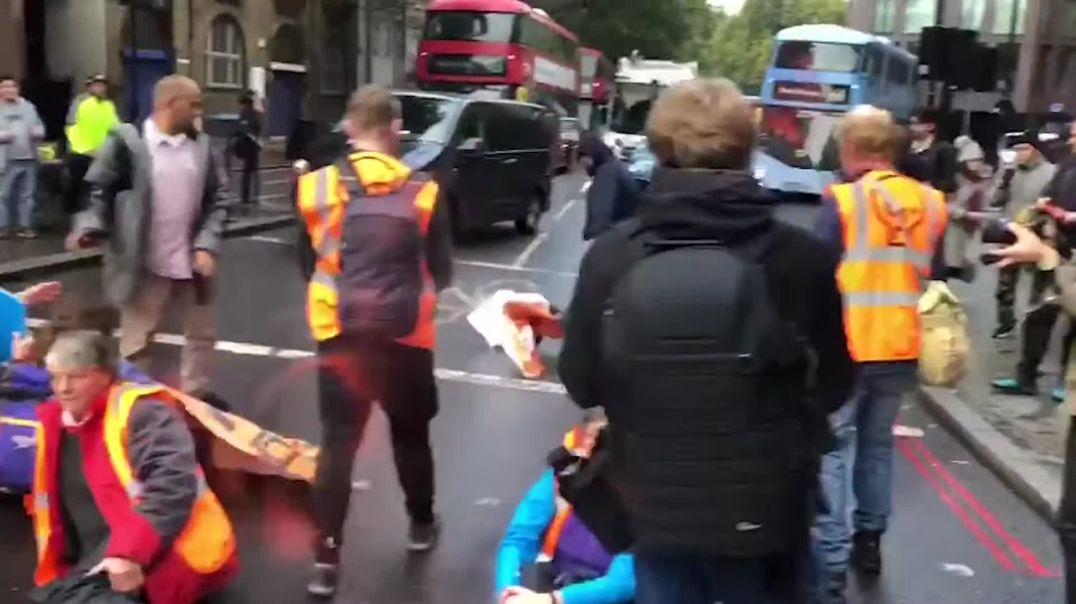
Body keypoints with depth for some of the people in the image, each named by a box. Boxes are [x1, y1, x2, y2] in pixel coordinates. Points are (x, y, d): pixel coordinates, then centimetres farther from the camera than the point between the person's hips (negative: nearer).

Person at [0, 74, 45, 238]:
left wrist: (37, 133, -6)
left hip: (29, 159, 4)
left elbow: (40, 127, 16)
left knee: (27, 195, 8)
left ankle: (25, 226, 15)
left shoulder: (28, 106, 13)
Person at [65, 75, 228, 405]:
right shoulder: (127, 141, -10)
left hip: (191, 261, 5)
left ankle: (196, 393, 37)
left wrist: (207, 245, -6)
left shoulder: (201, 145, 3)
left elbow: (216, 199, 5)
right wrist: (90, 227, -20)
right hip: (145, 264, -5)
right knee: (136, 341, 8)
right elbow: (99, 190, -3)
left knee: (202, 332, 18)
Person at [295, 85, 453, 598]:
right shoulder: (423, 192, -8)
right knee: (411, 434, 19)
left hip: (339, 336, 1)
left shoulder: (317, 187, -3)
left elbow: (309, 258, 7)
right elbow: (441, 273, 0)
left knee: (337, 444, 7)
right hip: (404, 337, 0)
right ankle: (421, 525, 38)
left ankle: (325, 559, 7)